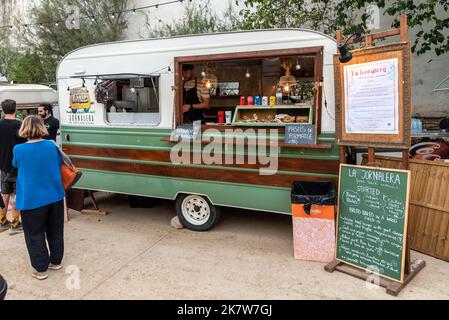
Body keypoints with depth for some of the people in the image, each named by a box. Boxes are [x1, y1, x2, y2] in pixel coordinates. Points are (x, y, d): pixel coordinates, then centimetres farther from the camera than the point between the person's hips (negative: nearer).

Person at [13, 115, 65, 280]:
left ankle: (41, 269, 18)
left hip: (32, 200, -4)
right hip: (55, 197, 4)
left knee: (35, 235, 11)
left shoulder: (19, 150, -13)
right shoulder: (52, 146, -5)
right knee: (55, 231, 18)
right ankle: (56, 261, 32)